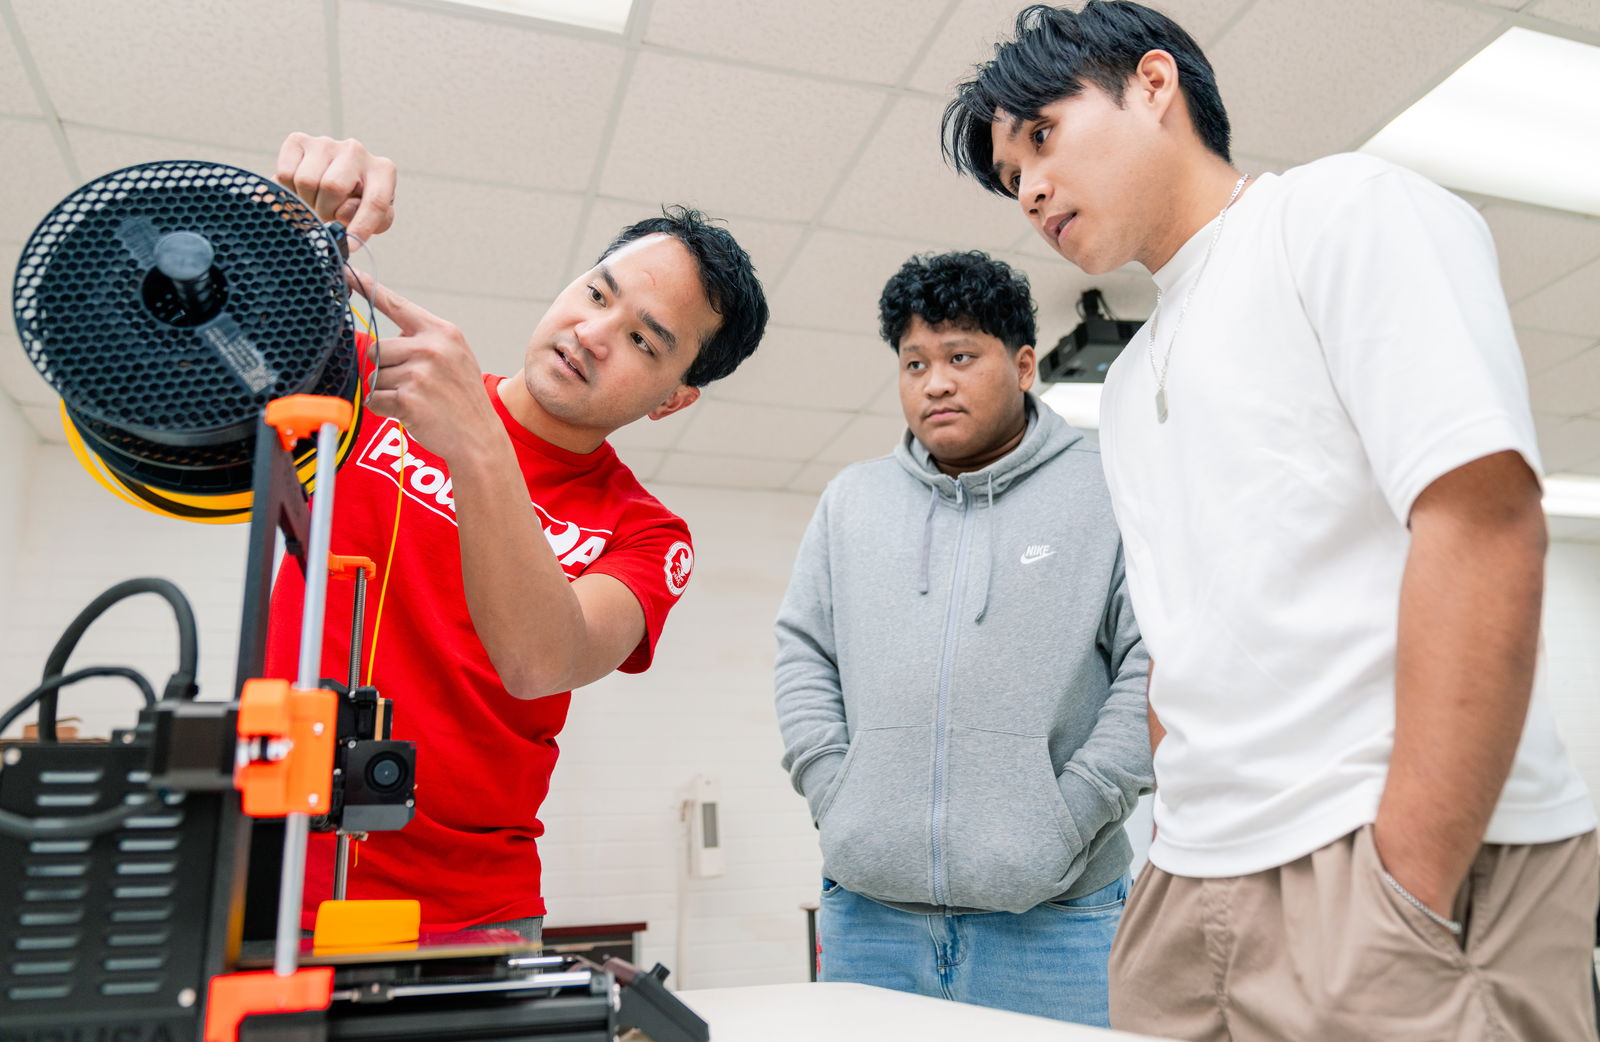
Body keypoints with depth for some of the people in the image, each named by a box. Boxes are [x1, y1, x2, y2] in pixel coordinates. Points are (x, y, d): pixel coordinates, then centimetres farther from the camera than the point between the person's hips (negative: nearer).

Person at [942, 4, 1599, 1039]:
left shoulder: (1346, 208, -3)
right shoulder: (1129, 386, 18)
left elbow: (1484, 526, -16)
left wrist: (1402, 899, -19)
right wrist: (1179, 842, 7)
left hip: (1428, 855, -6)